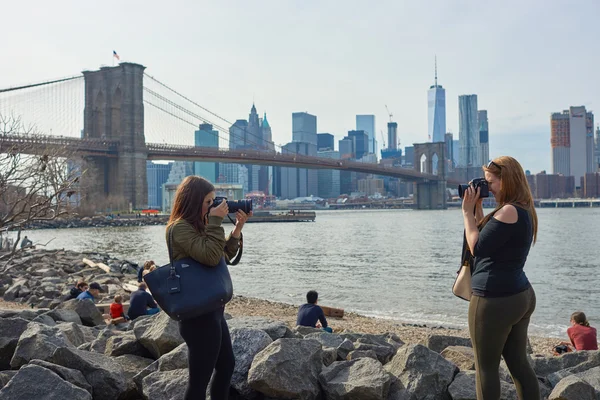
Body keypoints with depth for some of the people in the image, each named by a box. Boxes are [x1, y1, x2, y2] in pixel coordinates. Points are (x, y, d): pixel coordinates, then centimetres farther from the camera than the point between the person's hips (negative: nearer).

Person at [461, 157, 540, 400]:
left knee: (486, 368, 2)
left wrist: (467, 211, -8)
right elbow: (488, 238, 18)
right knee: (518, 363, 14)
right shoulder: (525, 211, 13)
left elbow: (477, 248, -15)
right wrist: (477, 207, 11)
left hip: (496, 299, -10)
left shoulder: (508, 211, -18)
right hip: (521, 296, 10)